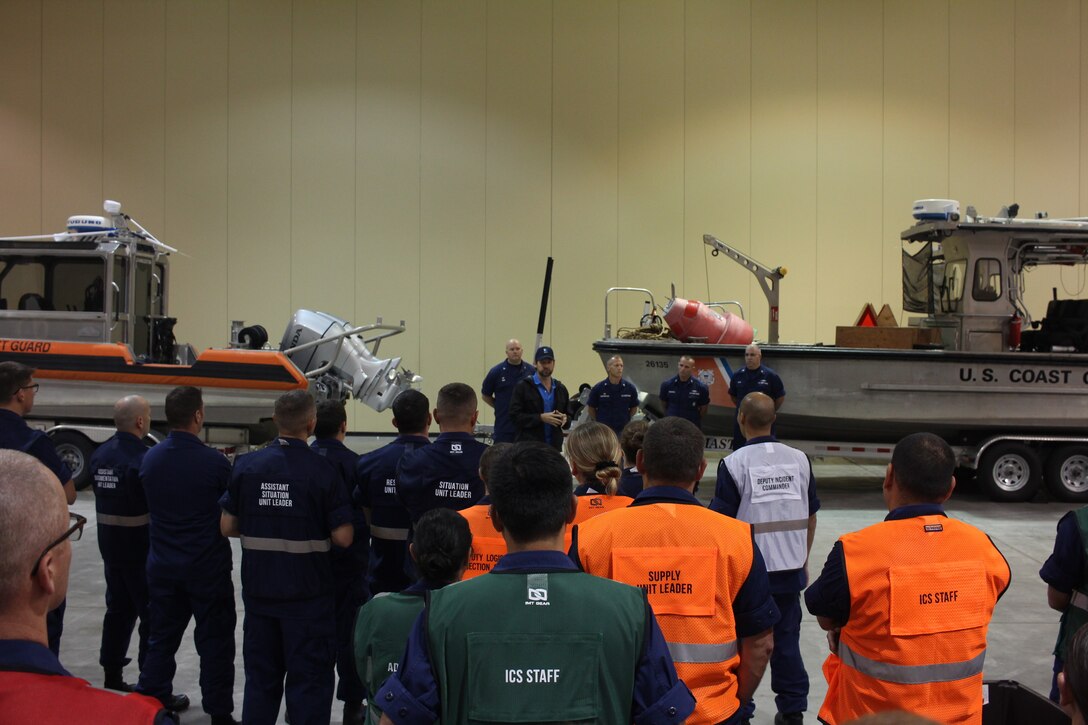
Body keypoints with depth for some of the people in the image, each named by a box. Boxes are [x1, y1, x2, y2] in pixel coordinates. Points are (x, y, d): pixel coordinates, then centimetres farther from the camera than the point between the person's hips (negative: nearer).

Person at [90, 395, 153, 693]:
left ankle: (112, 673, 26)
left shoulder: (100, 455, 4)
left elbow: (103, 494, 11)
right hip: (140, 548, -8)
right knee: (153, 615, 1)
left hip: (110, 545, 8)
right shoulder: (142, 458, -22)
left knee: (118, 608, 19)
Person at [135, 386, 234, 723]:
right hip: (208, 567, -5)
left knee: (162, 634, 19)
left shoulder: (149, 459, -2)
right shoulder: (214, 462, -18)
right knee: (214, 640, 6)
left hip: (162, 565, 5)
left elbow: (151, 507, 11)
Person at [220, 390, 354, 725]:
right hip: (307, 593, -4)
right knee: (309, 679, 7)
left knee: (260, 676, 16)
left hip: (258, 590, 4)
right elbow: (343, 537, -13)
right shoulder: (323, 471, -14)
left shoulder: (246, 466, -3)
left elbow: (227, 526, 2)